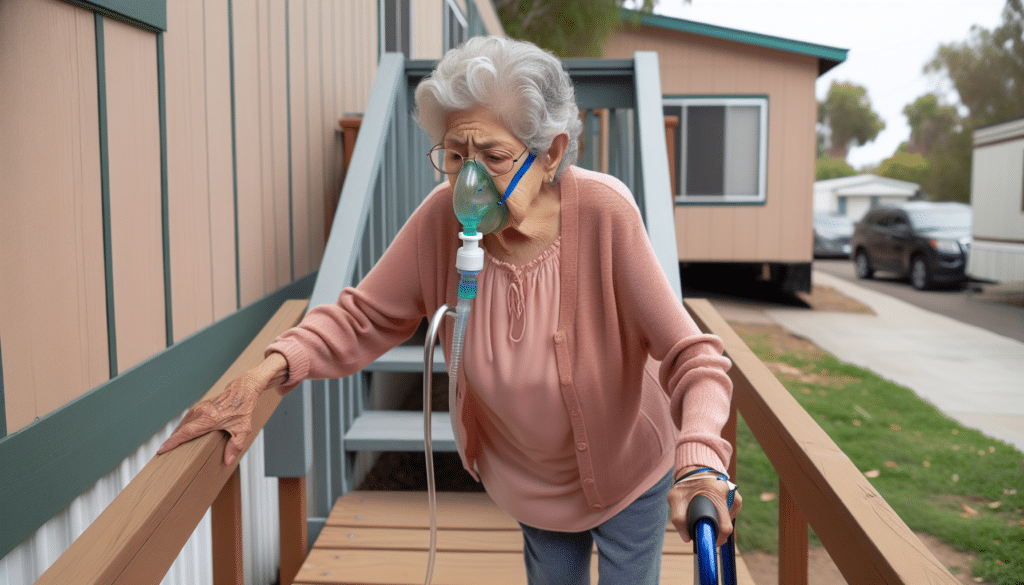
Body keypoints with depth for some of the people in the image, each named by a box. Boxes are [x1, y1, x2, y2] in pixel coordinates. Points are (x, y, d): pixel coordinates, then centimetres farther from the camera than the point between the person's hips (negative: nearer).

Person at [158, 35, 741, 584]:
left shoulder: (603, 212, -32)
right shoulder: (442, 218, -23)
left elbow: (692, 357, -31)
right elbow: (363, 318, -13)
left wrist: (698, 463, -48)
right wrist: (266, 373, -29)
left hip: (628, 472, -2)